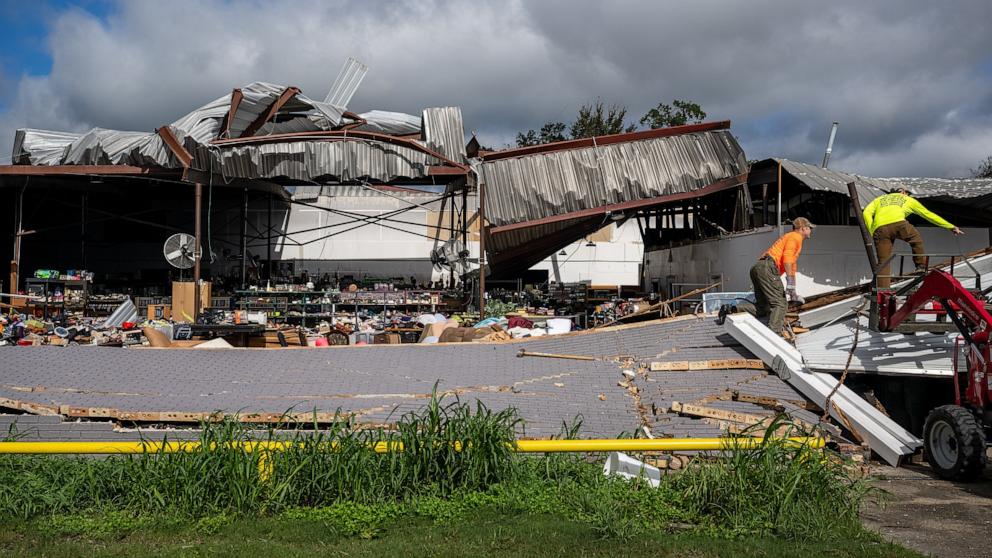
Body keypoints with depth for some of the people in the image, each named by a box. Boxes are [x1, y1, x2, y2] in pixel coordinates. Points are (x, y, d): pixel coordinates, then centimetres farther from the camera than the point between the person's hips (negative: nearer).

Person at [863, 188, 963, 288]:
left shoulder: (879, 199, 36)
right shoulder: (908, 200, 33)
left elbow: (867, 213, 17)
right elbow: (928, 214, 37)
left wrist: (872, 233, 12)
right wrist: (951, 227, 44)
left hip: (879, 227, 2)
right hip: (898, 222, -1)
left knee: (883, 261, 5)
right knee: (917, 240, 28)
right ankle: (921, 267, 23)